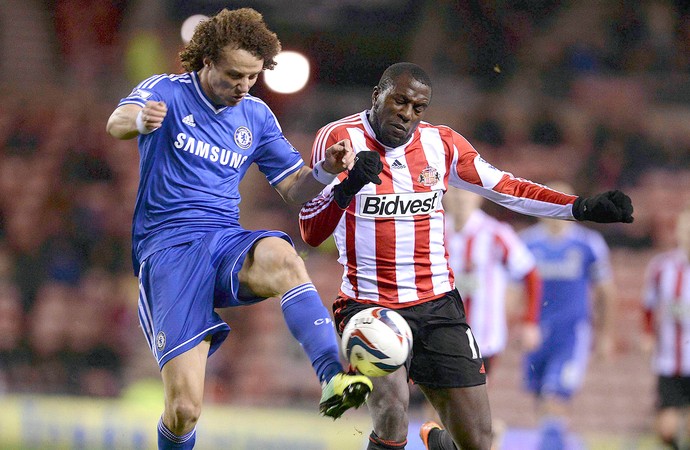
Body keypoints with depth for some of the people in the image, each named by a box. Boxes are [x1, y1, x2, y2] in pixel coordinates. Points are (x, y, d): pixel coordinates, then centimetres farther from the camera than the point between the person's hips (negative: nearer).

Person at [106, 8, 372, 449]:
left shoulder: (256, 115, 14)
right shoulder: (166, 91, 0)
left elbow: (297, 189, 17)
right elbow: (117, 123, -22)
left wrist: (326, 172, -7)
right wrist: (140, 120, -48)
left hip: (227, 243, 3)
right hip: (168, 248, -3)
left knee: (281, 257, -37)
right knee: (184, 409, -15)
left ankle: (334, 379, -49)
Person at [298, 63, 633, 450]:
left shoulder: (440, 143, 6)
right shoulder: (340, 138, -8)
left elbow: (507, 189, 13)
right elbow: (311, 233, -13)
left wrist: (584, 208, 3)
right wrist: (348, 187, -32)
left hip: (437, 305, 5)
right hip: (369, 306, -4)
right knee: (392, 419, -31)